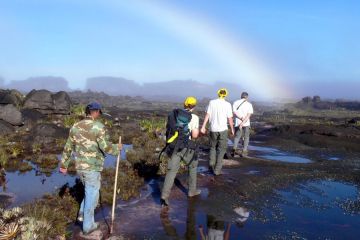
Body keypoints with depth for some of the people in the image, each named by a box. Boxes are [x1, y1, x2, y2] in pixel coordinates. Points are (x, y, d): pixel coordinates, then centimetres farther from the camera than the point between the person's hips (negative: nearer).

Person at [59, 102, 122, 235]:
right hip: (92, 168, -6)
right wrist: (117, 148, 0)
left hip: (79, 167, 6)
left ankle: (83, 214, 28)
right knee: (91, 196, 9)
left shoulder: (75, 127, 3)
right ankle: (88, 225, 20)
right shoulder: (98, 127, -17)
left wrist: (64, 165, 19)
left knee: (90, 190, 29)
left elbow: (68, 147, 9)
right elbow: (106, 147, -21)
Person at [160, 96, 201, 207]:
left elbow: (168, 129, 14)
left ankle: (164, 196, -9)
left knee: (171, 171, 5)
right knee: (193, 166, 23)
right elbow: (195, 135, -11)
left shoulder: (173, 114, 7)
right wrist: (196, 130, 11)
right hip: (186, 148, -3)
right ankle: (192, 190, 32)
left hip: (173, 147, 3)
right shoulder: (194, 117, -8)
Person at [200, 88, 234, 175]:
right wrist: (232, 129, 9)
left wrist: (203, 127, 0)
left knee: (213, 147, 21)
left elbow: (207, 115, -4)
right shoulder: (227, 104, -5)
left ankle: (212, 164, 11)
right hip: (223, 129, -2)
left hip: (213, 129, 2)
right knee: (221, 149, 7)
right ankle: (217, 169, 5)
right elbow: (230, 119, -4)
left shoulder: (212, 102, -2)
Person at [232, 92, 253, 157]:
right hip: (246, 124, -2)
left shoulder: (236, 103, 4)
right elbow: (248, 115, -13)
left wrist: (242, 119, -15)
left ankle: (234, 149, -6)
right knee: (246, 138, 13)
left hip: (237, 123, 2)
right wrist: (243, 123, -19)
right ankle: (244, 152, 6)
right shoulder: (249, 104, -2)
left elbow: (235, 113, -8)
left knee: (237, 136, 15)